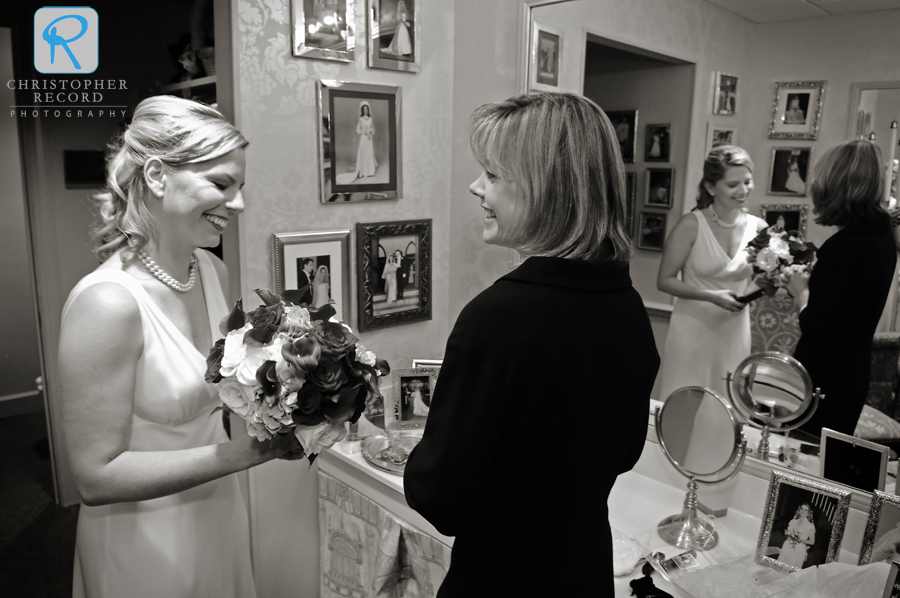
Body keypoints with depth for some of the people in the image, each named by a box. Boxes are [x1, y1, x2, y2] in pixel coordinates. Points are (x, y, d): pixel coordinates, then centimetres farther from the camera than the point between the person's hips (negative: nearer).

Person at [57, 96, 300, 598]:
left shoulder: (215, 272, -6)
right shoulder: (107, 302, -26)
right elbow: (96, 475, -23)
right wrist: (240, 452, -27)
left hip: (222, 514, 7)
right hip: (146, 542, -6)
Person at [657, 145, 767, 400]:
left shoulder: (758, 228, -2)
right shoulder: (692, 224, -13)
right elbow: (665, 281, -11)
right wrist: (711, 296, -20)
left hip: (735, 331, 4)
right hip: (693, 329, -4)